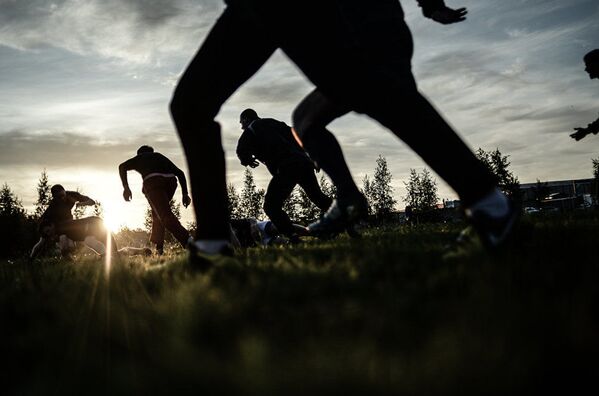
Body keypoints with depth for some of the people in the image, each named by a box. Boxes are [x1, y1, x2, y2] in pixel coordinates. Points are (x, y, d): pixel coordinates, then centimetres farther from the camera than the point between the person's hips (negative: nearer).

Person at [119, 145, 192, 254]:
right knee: (157, 213, 23)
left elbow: (122, 167, 12)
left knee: (165, 215, -14)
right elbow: (180, 173, 25)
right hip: (170, 180, 4)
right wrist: (185, 194, 20)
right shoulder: (161, 157, 38)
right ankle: (159, 247, 17)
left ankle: (187, 240, -35)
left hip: (153, 182, -4)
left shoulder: (139, 158, 32)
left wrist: (126, 187, 7)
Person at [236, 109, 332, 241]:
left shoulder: (250, 131, 9)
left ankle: (292, 235, -16)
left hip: (286, 168, -7)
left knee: (271, 206, 0)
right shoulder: (274, 123, 27)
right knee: (317, 196, 25)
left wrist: (248, 160, 16)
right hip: (303, 161, 7)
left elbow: (242, 151, -4)